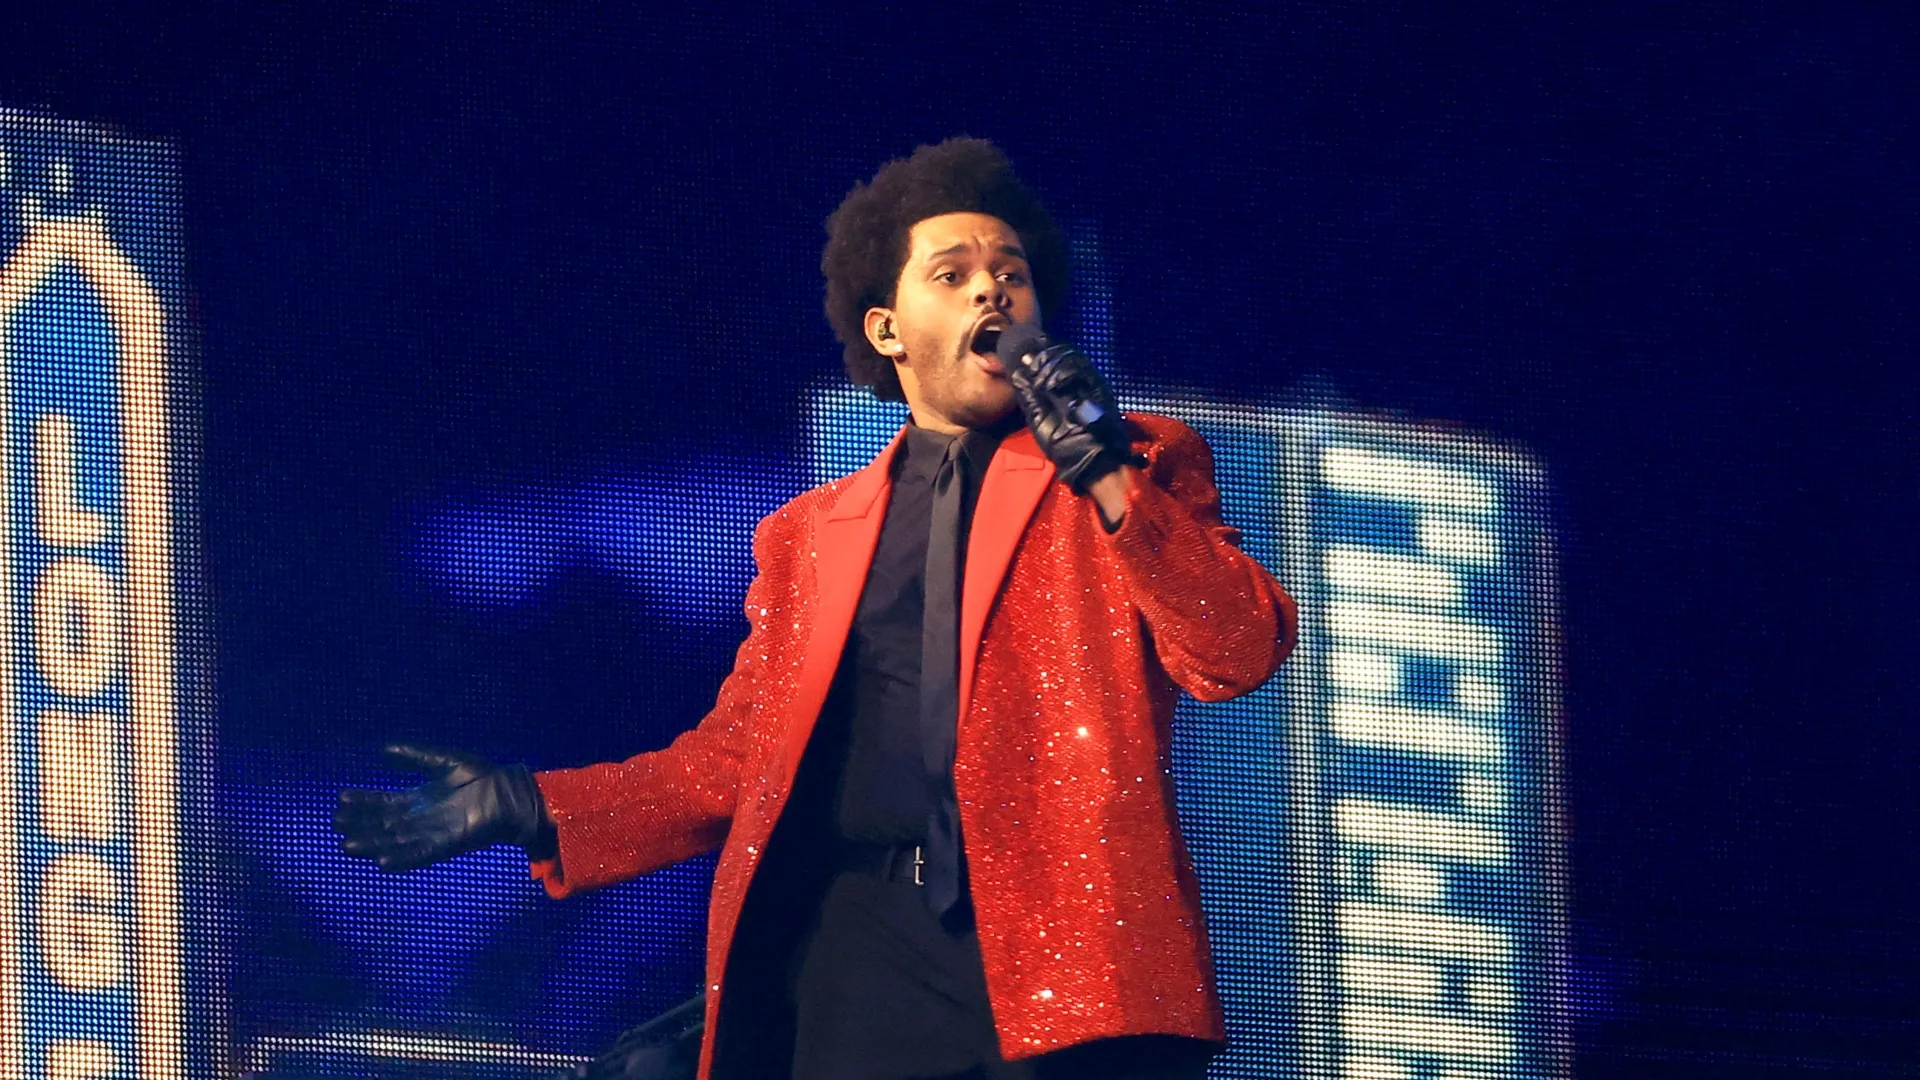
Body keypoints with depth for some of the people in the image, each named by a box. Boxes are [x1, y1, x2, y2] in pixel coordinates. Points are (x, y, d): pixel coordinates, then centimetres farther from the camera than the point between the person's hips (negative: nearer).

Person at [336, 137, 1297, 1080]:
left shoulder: (1141, 467, 14)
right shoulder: (811, 535, 22)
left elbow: (1242, 653, 0)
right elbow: (736, 760, 20)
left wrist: (1109, 474, -10)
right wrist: (528, 806, 10)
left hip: (1066, 938, -2)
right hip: (870, 944, 3)